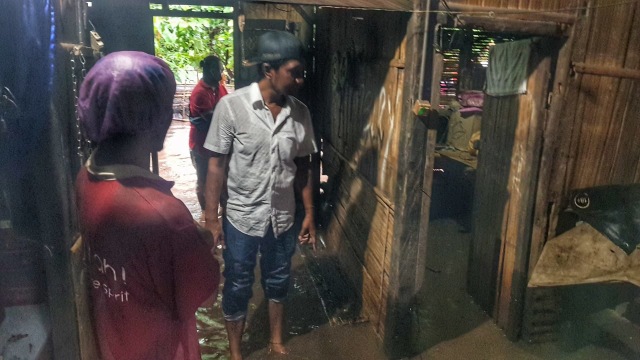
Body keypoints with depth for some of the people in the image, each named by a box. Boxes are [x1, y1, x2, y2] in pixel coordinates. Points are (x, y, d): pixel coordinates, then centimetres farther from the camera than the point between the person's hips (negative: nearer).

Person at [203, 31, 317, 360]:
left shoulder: (300, 112, -4)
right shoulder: (232, 106, -16)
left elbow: (302, 167, 4)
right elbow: (217, 164, -10)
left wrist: (309, 215, 6)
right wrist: (211, 217, -9)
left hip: (283, 217, 4)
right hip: (242, 218, -3)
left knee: (277, 282, 20)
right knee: (237, 287, 14)